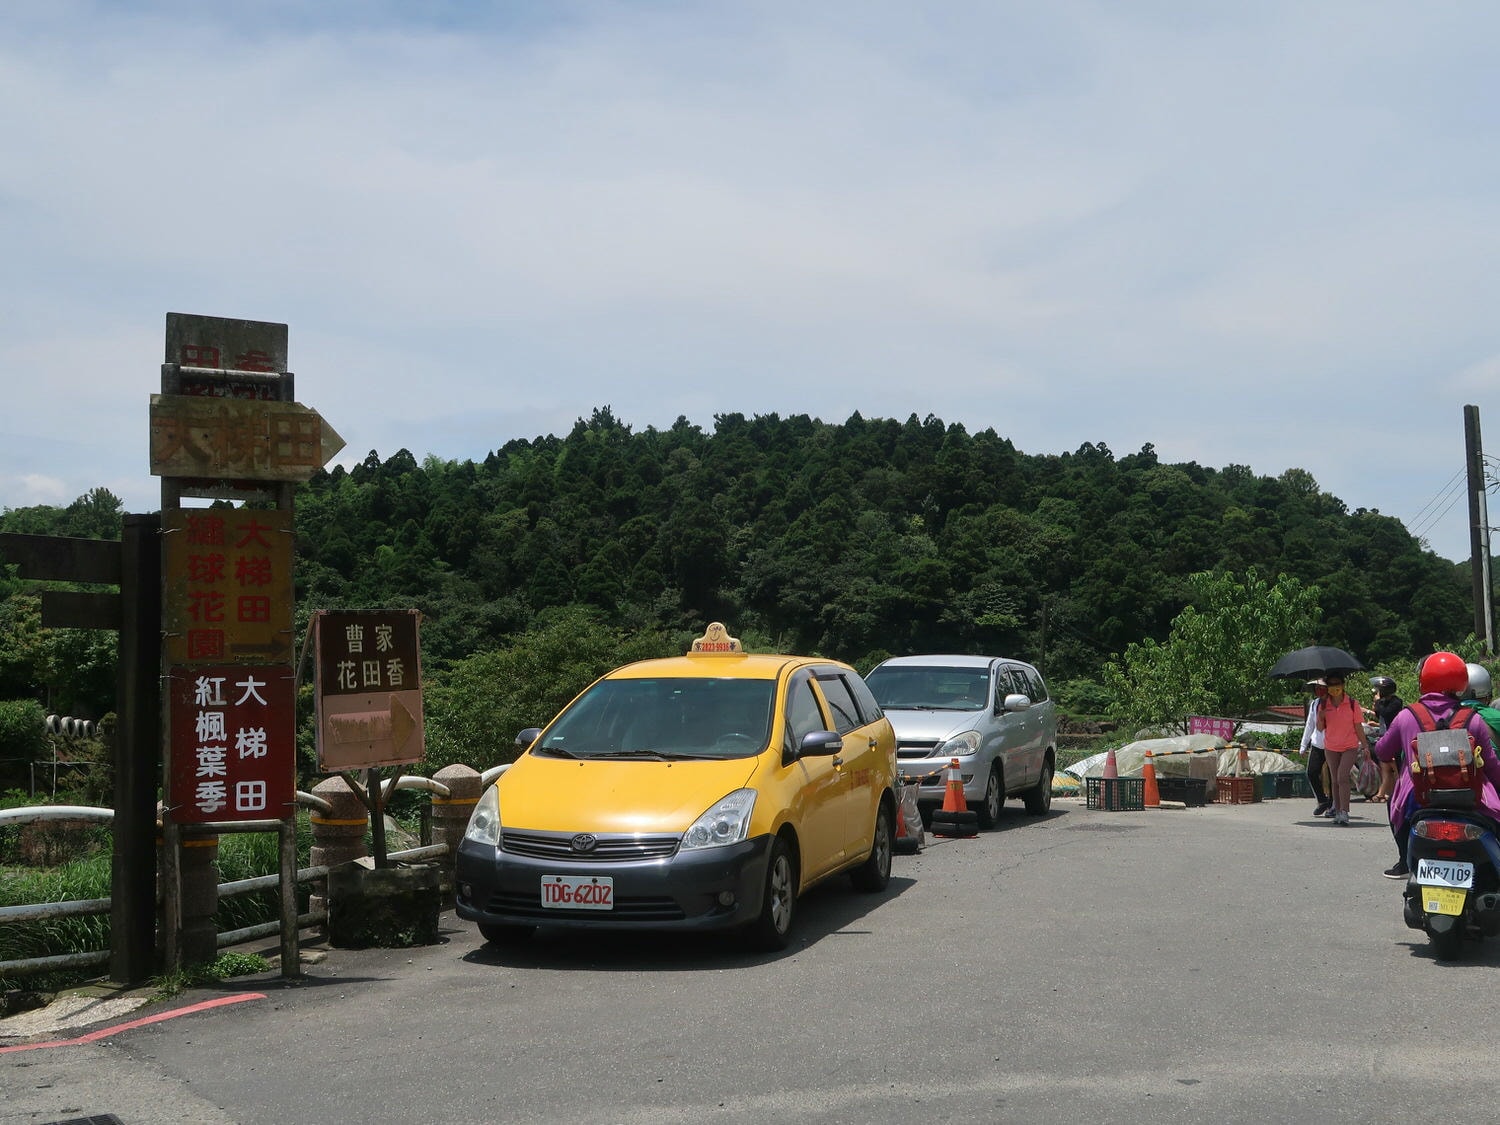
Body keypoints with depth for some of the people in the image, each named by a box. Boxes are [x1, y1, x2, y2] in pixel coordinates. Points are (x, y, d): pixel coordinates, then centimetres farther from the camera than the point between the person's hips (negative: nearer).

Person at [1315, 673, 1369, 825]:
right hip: (1331, 747, 3)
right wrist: (1320, 717, -15)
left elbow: (1358, 726, 2)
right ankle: (1337, 812, 16)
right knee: (1335, 780, 9)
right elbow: (1320, 728, 6)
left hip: (1349, 746, -3)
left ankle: (1344, 813, -21)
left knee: (1342, 778, -17)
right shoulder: (1324, 705, 2)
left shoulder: (1352, 703, -4)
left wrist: (1365, 745, -2)